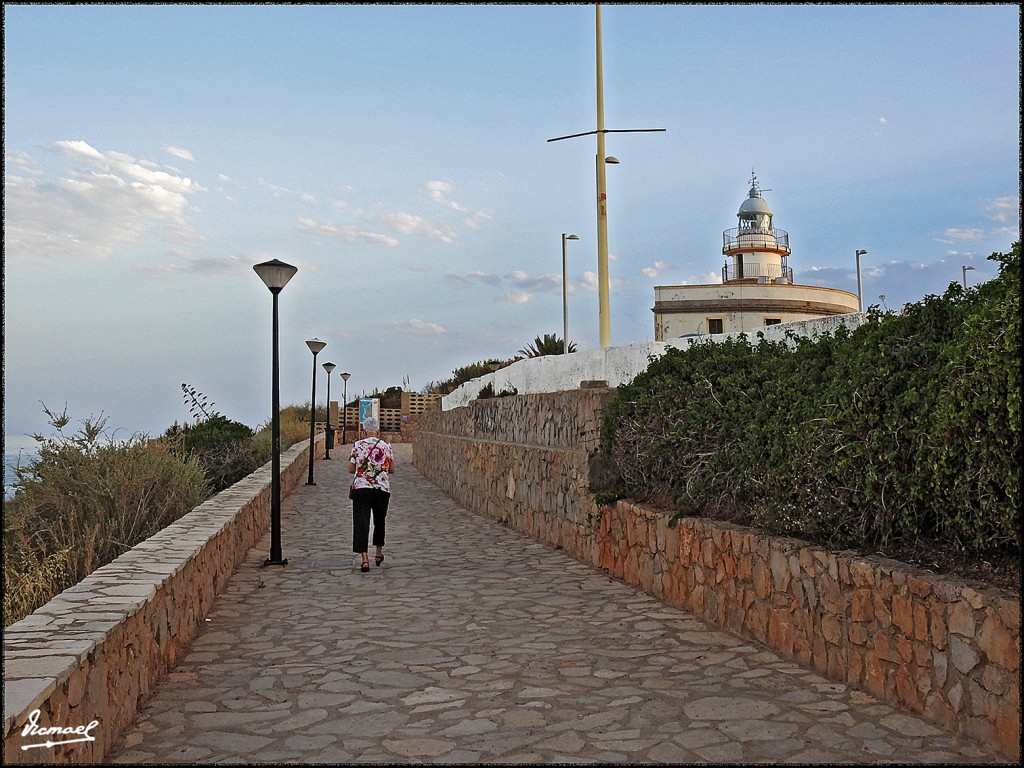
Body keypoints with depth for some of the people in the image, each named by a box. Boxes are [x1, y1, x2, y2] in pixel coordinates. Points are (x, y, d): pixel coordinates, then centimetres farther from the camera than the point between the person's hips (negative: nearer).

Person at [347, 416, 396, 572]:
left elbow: (351, 469, 1)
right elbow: (392, 470, 6)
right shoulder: (387, 447, -1)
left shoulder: (357, 445, -3)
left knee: (361, 522, -2)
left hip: (361, 488, -2)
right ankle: (379, 554, 35)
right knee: (380, 521, 20)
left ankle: (365, 559, -14)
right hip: (382, 489, 2)